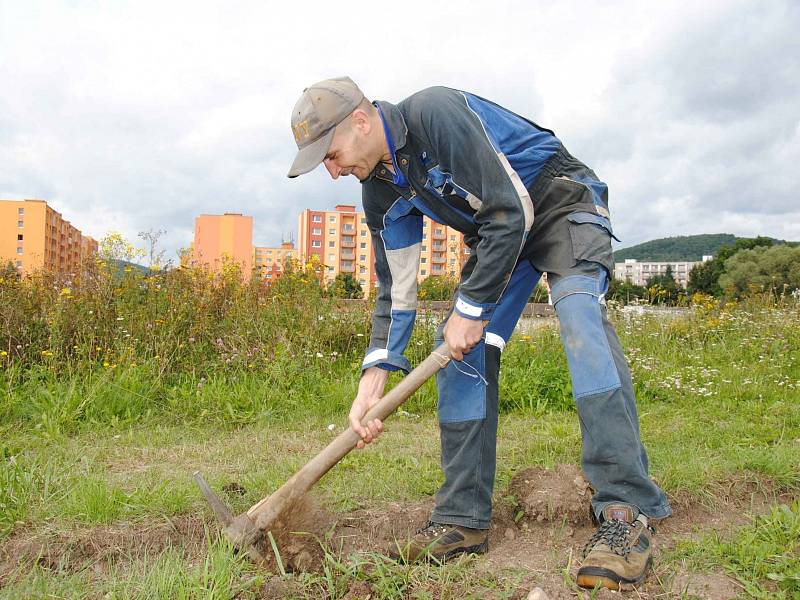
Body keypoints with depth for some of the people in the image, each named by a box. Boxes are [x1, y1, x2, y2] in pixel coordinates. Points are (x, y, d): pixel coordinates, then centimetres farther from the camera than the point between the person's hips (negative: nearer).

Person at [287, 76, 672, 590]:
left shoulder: (435, 113, -29)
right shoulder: (381, 194, -5)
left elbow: (510, 211, -31)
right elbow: (396, 290, -2)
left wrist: (472, 308, -25)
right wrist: (373, 381, -11)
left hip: (563, 203, -7)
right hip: (497, 233, 7)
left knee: (579, 316, -31)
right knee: (459, 349, -5)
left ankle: (627, 511, -29)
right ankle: (463, 519, 0)